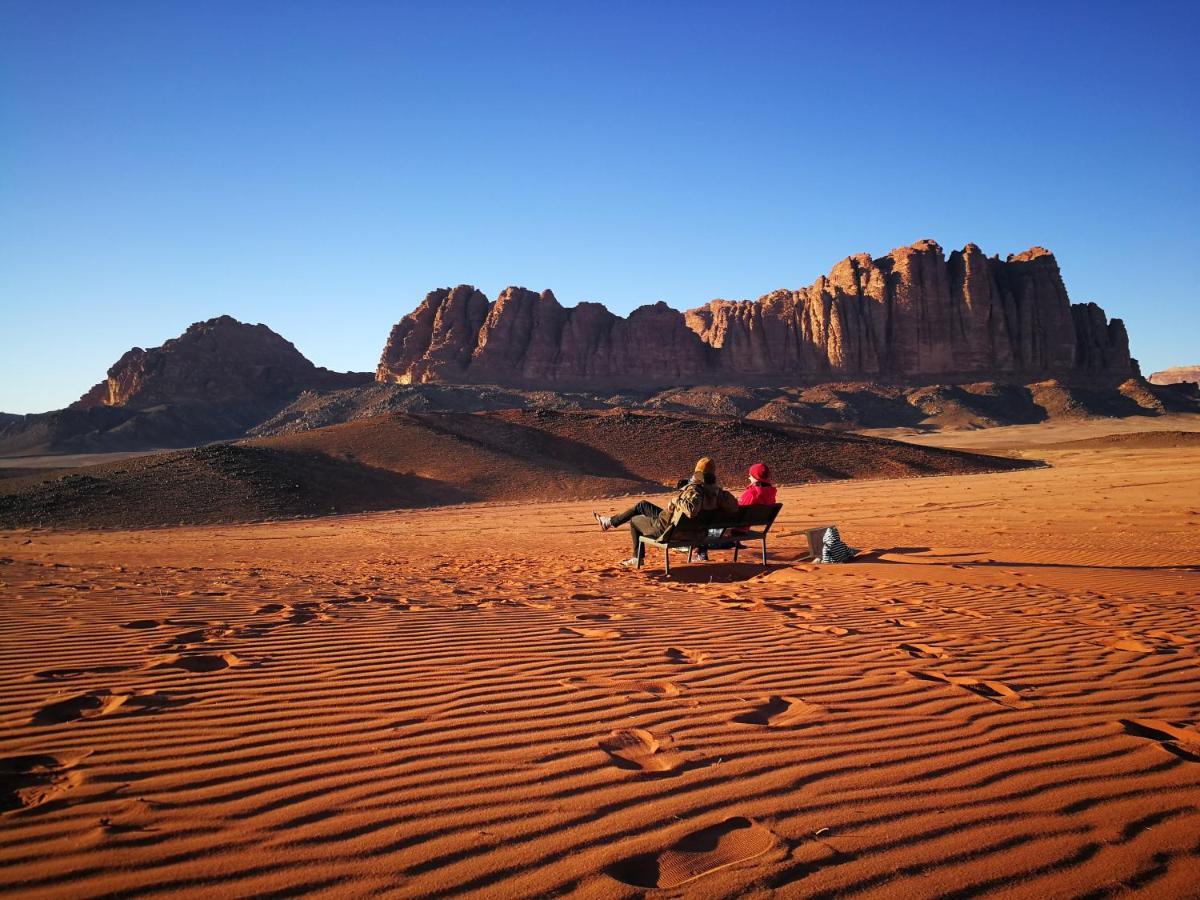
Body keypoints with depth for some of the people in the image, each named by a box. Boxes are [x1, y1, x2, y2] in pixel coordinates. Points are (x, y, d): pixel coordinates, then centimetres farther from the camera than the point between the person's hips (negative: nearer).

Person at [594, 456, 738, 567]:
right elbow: (734, 507, -10)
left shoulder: (695, 489, -34)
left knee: (634, 520, 22)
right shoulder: (717, 491, -11)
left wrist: (676, 499, -35)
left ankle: (637, 558, 41)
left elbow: (691, 509, -53)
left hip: (667, 529, -8)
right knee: (642, 504, 24)